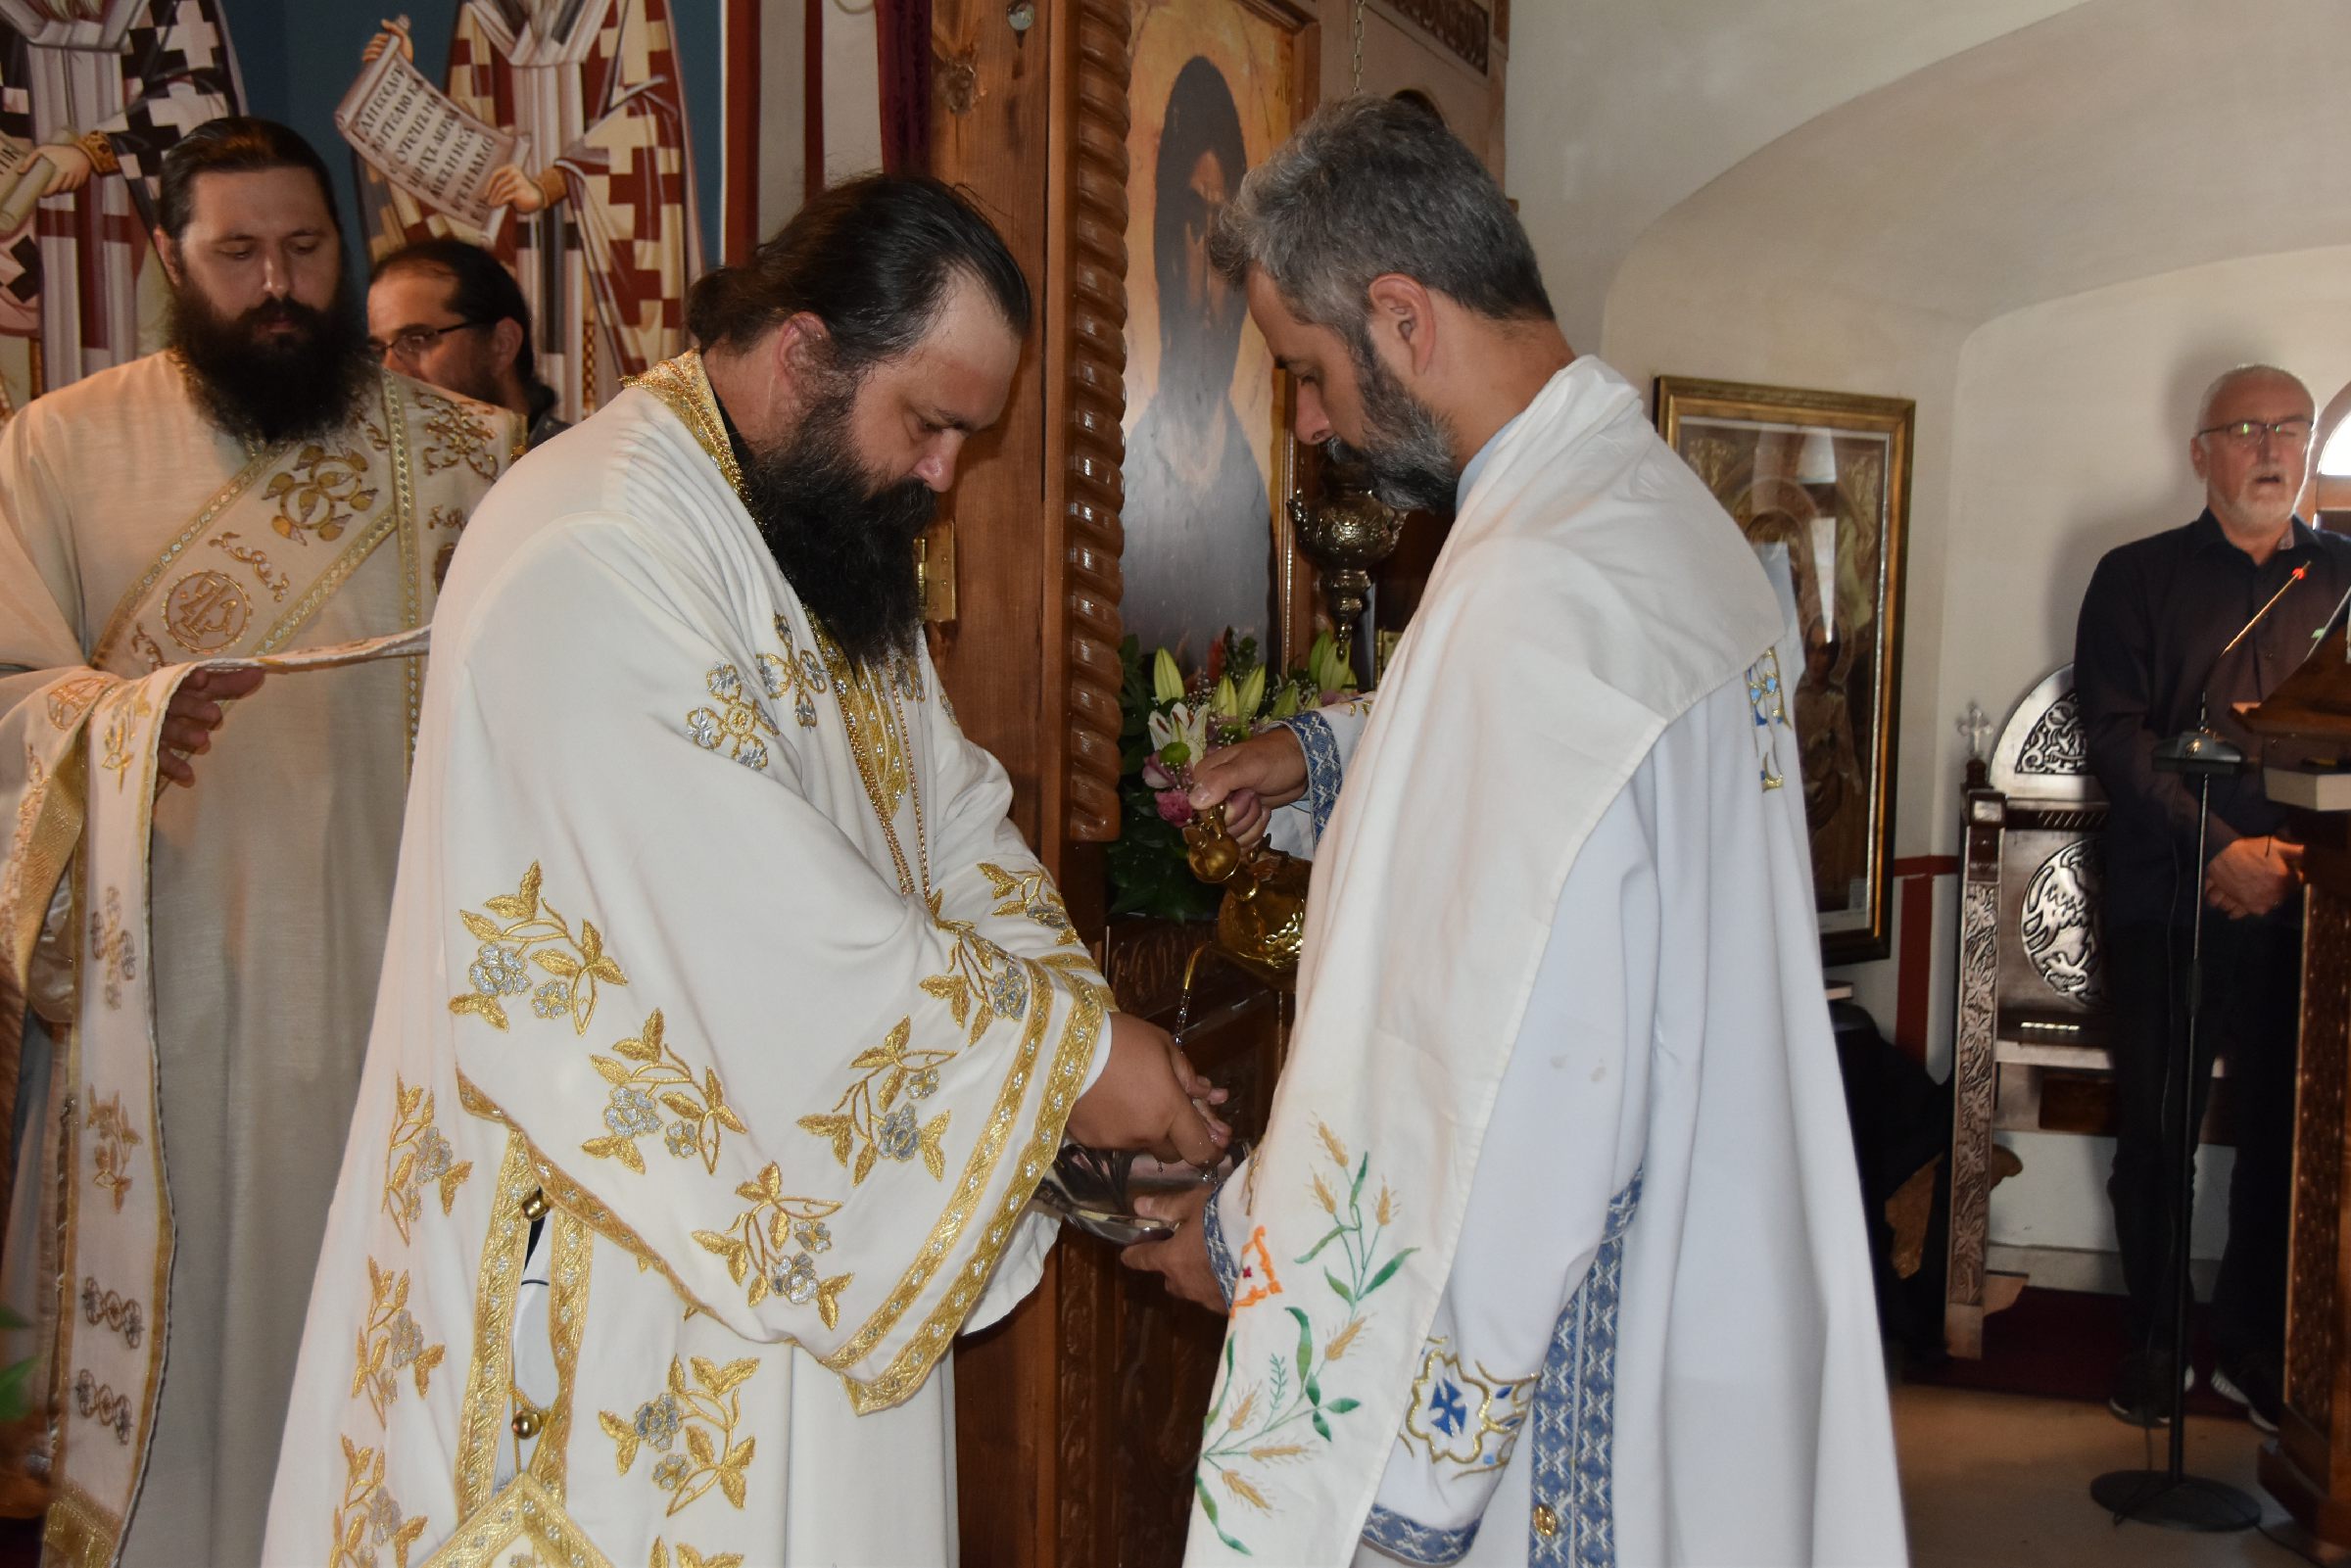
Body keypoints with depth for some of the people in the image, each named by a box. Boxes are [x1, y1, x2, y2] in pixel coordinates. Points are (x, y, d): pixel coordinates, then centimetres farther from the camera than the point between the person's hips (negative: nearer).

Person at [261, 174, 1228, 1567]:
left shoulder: (833, 534, 9)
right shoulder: (597, 553, -25)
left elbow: (950, 804, 10)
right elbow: (773, 941, -29)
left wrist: (1078, 1017, -6)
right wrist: (1063, 1051, -19)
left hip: (799, 1222, 9)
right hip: (620, 1246, -9)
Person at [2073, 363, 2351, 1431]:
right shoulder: (2138, 576, 6)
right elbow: (2116, 737, -3)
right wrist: (2223, 850, -13)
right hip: (2169, 902, -1)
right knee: (2157, 1131, 5)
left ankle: (2254, 1345, 18)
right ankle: (2154, 1340, 18)